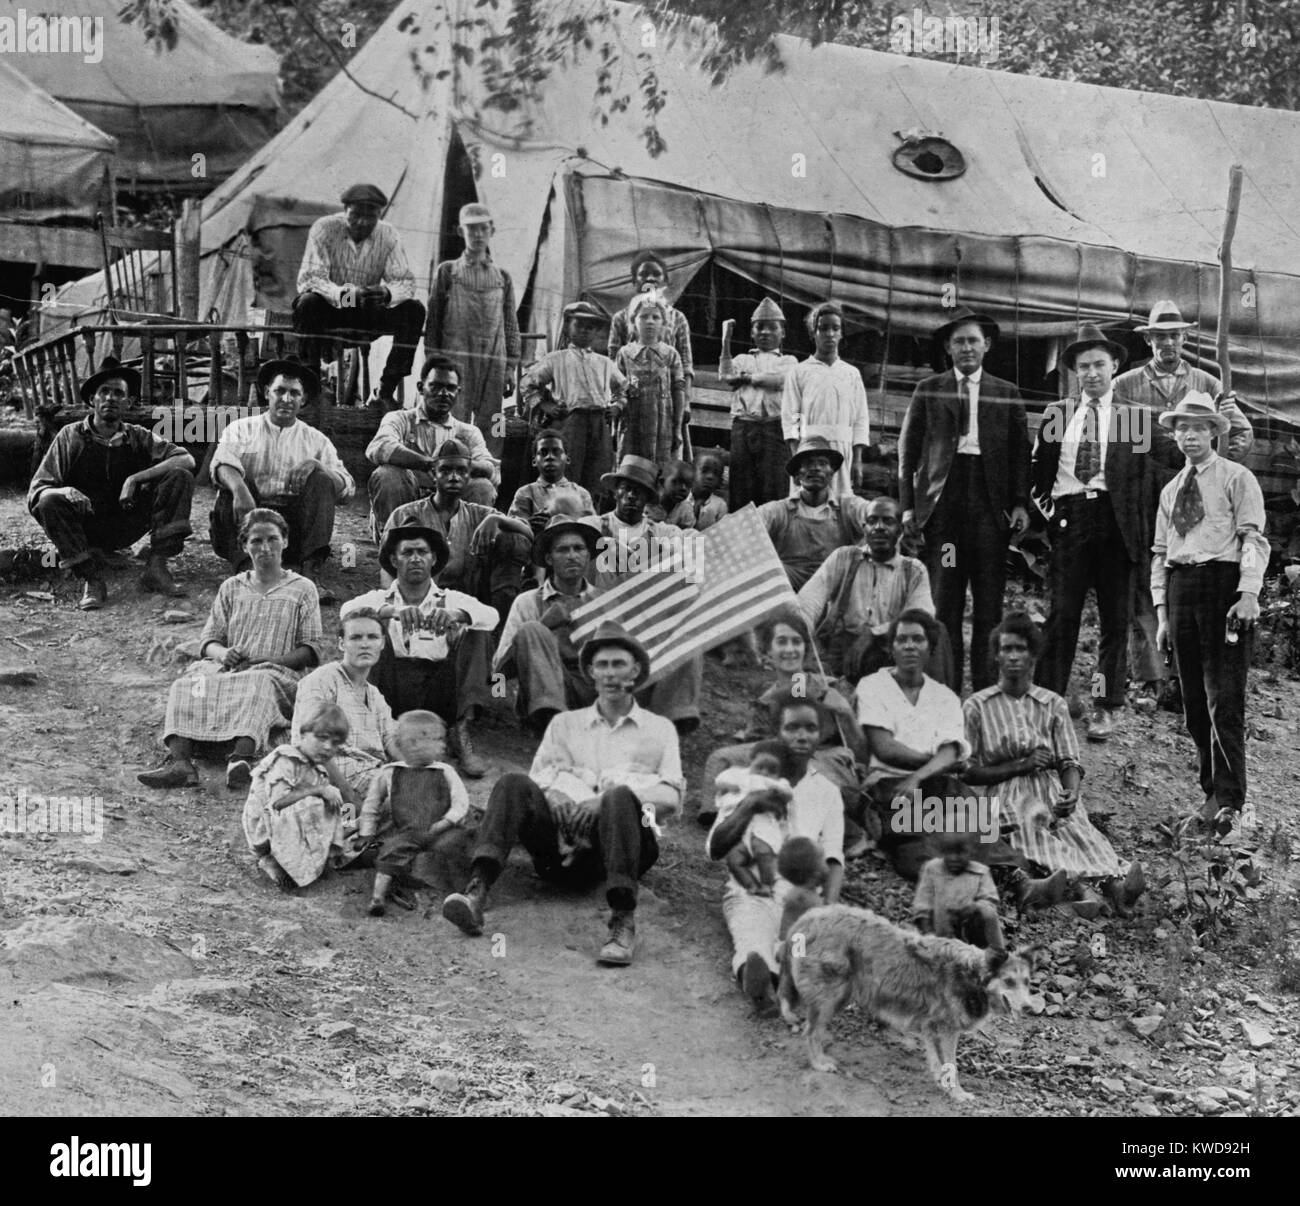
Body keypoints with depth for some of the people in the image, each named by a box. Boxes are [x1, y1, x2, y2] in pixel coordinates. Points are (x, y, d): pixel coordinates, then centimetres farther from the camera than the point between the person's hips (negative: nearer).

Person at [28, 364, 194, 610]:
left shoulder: (138, 437, 3)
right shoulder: (71, 437, -3)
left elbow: (186, 459, -11)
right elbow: (36, 491, -9)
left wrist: (135, 479, -22)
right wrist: (66, 491, -33)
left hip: (127, 527, 2)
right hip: (85, 530, -2)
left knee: (180, 477, -15)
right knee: (49, 502, -32)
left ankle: (157, 567, -19)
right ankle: (92, 579, -25)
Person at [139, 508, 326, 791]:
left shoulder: (302, 590, 15)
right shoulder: (231, 588, 24)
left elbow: (313, 650, 6)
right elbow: (208, 639, 17)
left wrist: (268, 660, -11)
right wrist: (222, 654, -8)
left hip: (279, 674, -3)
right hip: (228, 670, 3)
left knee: (257, 685, -40)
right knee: (186, 685, -29)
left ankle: (240, 761, -63)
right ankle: (178, 761, -50)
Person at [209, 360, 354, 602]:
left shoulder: (316, 440, 15)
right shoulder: (241, 429, 12)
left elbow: (347, 489, 3)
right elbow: (222, 464, -10)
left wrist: (315, 465, -17)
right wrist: (240, 490, -34)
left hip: (294, 523, 1)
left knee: (322, 479, -20)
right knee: (230, 487, -26)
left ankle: (311, 573, -34)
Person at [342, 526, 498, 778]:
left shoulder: (452, 600, 15)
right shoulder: (381, 600, 15)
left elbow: (490, 616, -6)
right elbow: (348, 611, -9)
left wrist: (455, 614, -28)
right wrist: (393, 612, -28)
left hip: (441, 695, 1)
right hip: (393, 691, -1)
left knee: (478, 634, -16)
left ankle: (464, 733, -26)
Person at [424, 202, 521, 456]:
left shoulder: (502, 277, 15)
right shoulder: (447, 272, 9)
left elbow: (511, 325, 15)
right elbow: (433, 320, 8)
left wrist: (511, 368, 8)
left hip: (494, 361, 2)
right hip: (456, 357, -2)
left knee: (490, 427, -1)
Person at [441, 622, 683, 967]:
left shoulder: (658, 729, 20)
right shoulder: (565, 724, 27)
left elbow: (670, 797, 6)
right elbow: (539, 776, 15)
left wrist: (605, 801, -10)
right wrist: (552, 796, -10)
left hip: (622, 838, -2)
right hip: (565, 839, 2)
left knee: (620, 797, -36)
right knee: (513, 785, -24)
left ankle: (623, 922, -46)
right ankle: (477, 891, -43)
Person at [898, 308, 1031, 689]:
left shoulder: (1008, 395, 12)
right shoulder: (928, 391, 12)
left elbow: (1020, 453, 10)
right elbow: (908, 450, 9)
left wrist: (1021, 503, -1)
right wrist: (908, 506, 1)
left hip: (990, 504, 0)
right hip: (942, 501, 0)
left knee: (989, 601, -1)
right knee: (944, 600, -1)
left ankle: (986, 687, 4)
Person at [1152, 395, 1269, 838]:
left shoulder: (1237, 479, 2)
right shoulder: (1171, 490, 19)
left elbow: (1254, 539, -6)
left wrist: (1249, 594, -18)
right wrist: (1162, 612, 11)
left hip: (1223, 585, -6)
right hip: (1180, 589, 6)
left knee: (1224, 699, -11)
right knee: (1194, 703, 6)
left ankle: (1229, 801, -13)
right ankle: (1212, 792, 15)